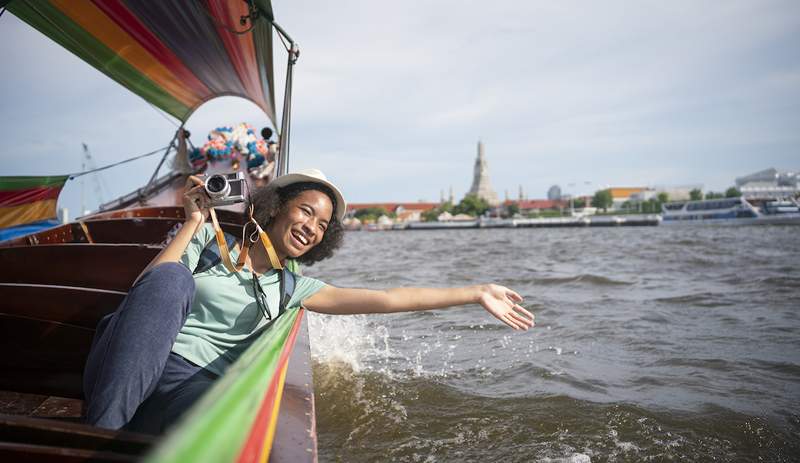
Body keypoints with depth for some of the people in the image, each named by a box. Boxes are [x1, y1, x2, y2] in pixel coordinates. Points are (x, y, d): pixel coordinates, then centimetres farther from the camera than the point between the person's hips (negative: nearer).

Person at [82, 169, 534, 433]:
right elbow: (148, 287, -6)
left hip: (191, 387, 1)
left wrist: (477, 292, 6)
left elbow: (384, 299, 7)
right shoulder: (210, 239, 7)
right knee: (172, 277, -31)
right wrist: (193, 223, -7)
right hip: (130, 364, 0)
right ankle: (100, 434, -30)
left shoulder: (288, 288, 12)